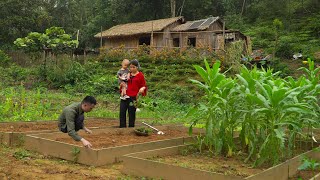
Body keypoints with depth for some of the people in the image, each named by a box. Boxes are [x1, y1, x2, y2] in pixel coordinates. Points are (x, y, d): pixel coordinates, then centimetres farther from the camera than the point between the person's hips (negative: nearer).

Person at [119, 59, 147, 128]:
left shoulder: (140, 75, 2)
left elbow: (144, 85, 4)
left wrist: (142, 88, -18)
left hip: (133, 97, -4)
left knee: (132, 113, 2)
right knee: (122, 112, -1)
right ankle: (122, 127, 8)